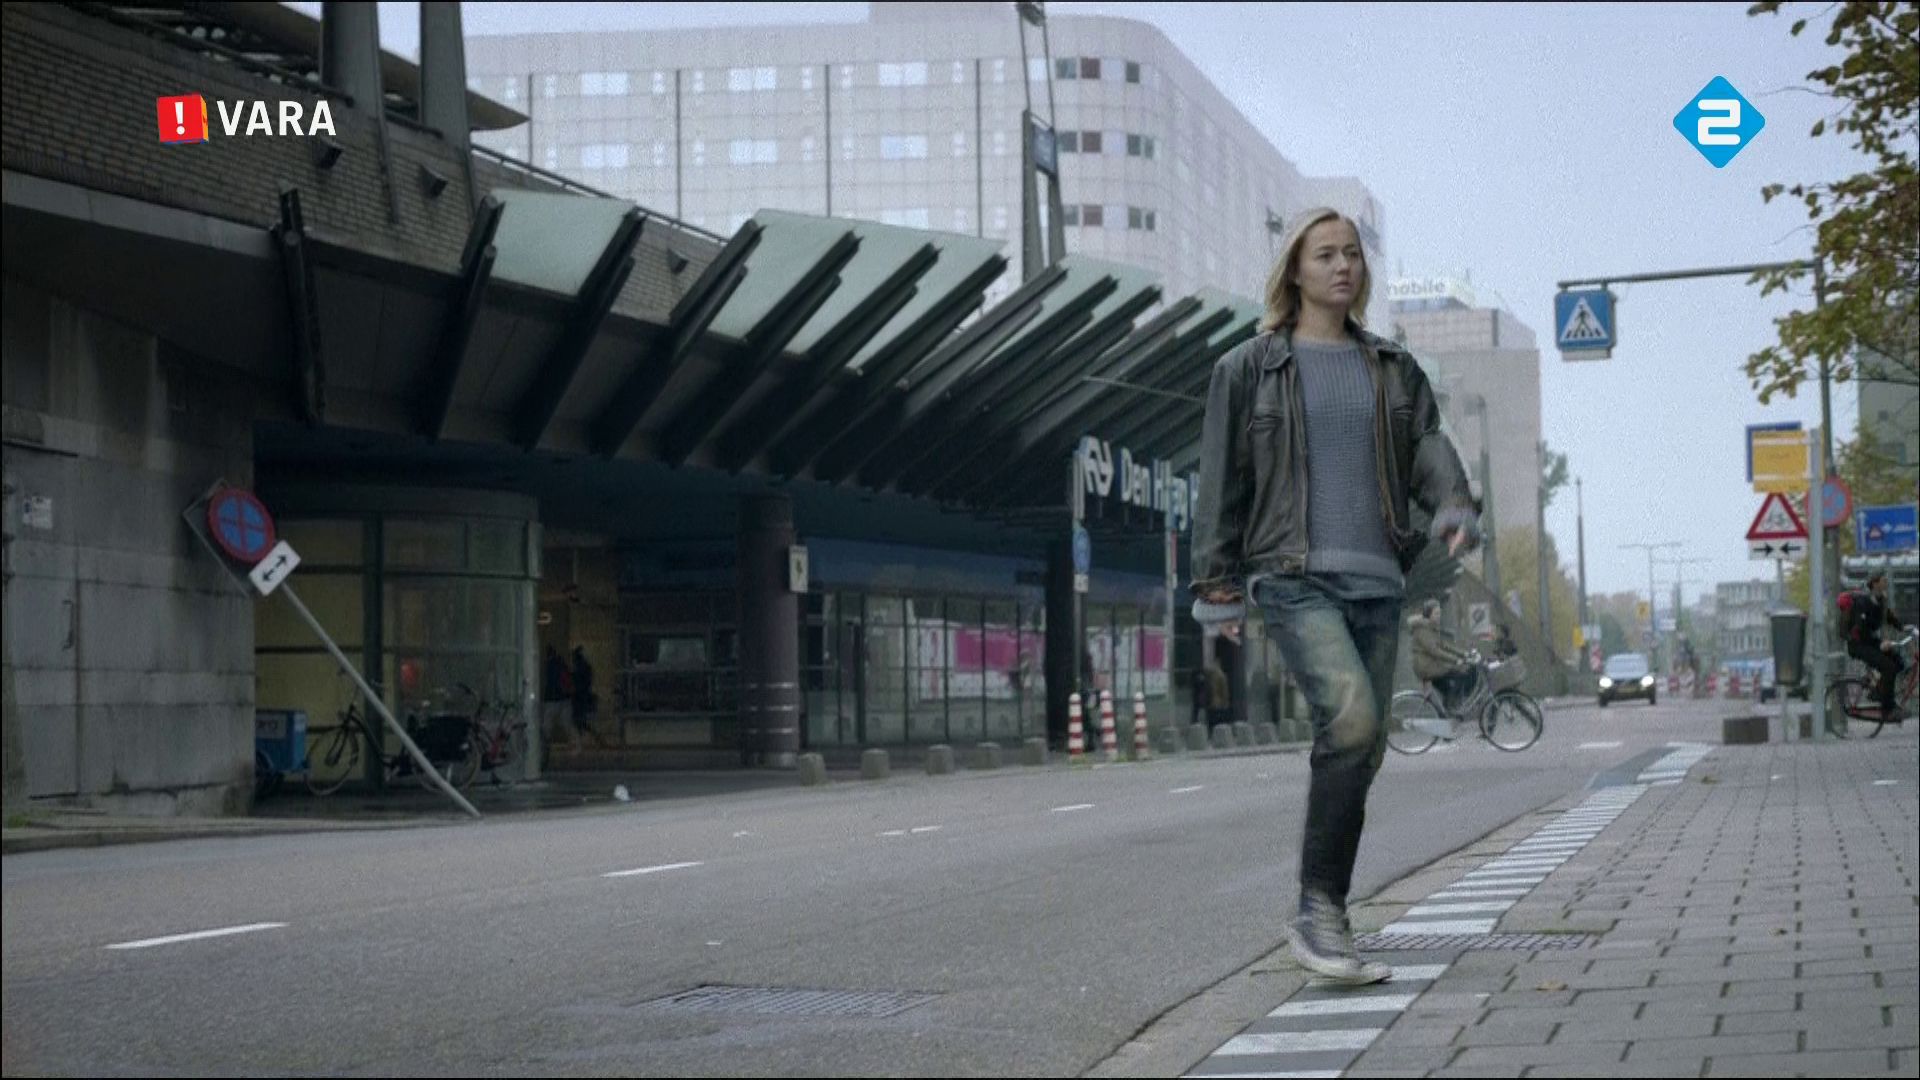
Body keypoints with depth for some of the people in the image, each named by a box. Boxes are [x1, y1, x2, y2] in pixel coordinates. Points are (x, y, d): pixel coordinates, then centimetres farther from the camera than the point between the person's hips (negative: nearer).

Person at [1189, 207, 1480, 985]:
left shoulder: (1392, 369, 17)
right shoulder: (1250, 368, 6)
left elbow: (1428, 449, 7)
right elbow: (1221, 482, 5)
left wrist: (1455, 510, -14)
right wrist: (1218, 585, -1)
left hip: (1376, 579, 5)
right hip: (1294, 578, -5)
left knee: (1358, 747, 4)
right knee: (1352, 720, -25)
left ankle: (1324, 923, 14)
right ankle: (1318, 909, -18)